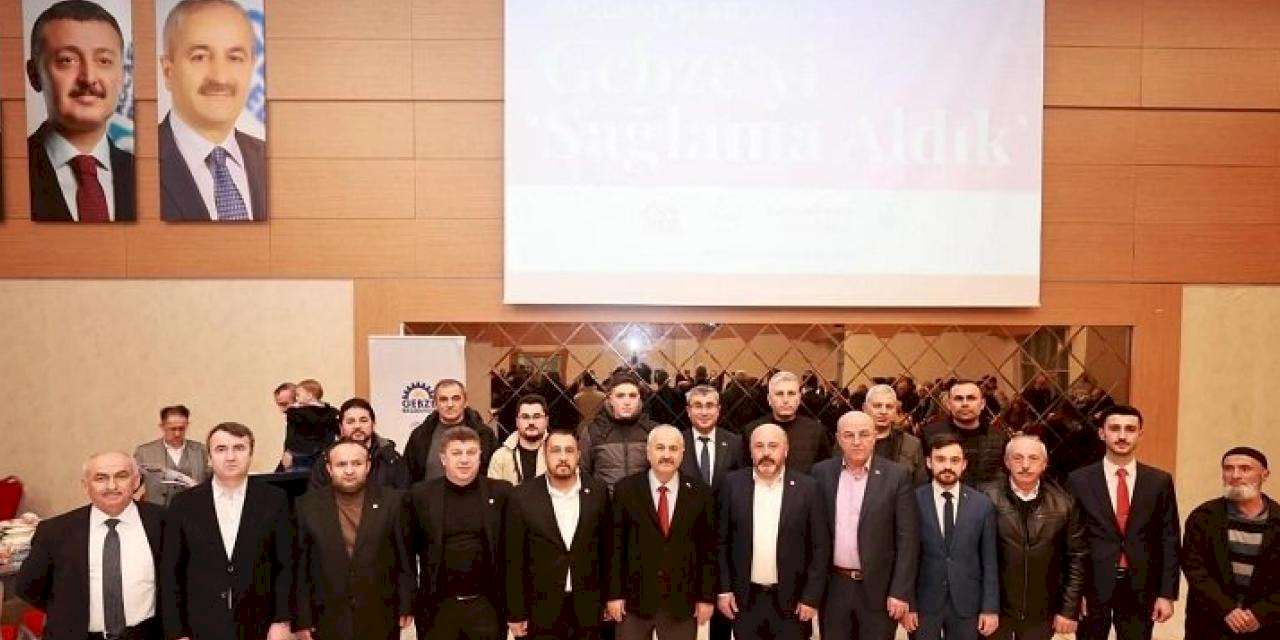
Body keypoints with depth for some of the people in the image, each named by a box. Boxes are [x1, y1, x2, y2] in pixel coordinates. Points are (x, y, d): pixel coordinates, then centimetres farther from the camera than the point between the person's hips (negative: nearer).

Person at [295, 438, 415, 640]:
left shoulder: (392, 501, -2)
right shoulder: (308, 506, 0)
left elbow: (406, 556, 2)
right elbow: (300, 567, 2)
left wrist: (406, 606, 1)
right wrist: (302, 620, 0)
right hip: (327, 622, 1)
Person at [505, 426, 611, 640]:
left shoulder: (598, 492, -2)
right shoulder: (523, 497, -7)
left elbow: (607, 548, 6)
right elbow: (514, 560, -3)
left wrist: (608, 599, 7)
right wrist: (516, 614, -3)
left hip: (587, 610, 1)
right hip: (540, 610, -1)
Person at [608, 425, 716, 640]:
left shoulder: (700, 493, 0)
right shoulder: (626, 489, -2)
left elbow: (708, 549, 3)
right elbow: (615, 545, -2)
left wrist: (707, 597, 0)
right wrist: (614, 594, -5)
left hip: (682, 602, 1)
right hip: (634, 598, -1)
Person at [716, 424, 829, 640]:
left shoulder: (807, 488, -5)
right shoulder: (733, 484, -1)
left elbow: (821, 547, -2)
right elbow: (721, 541, 3)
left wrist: (811, 597, -5)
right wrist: (723, 589, 0)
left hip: (791, 600, -1)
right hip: (745, 599, 1)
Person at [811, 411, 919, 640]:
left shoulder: (897, 475, -6)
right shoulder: (822, 472, 1)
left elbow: (907, 538, -6)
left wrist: (900, 592, -10)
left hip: (879, 588, -2)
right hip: (833, 587, 2)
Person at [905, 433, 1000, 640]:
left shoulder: (982, 504, -1)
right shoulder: (914, 501, -6)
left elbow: (989, 561, 2)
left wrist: (991, 608, -1)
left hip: (967, 605, 1)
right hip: (924, 603, -1)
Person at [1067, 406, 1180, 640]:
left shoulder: (1160, 481, 2)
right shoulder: (1079, 480, -2)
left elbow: (1169, 541, 3)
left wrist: (1167, 594, -1)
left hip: (1140, 589, 1)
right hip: (1092, 586, -1)